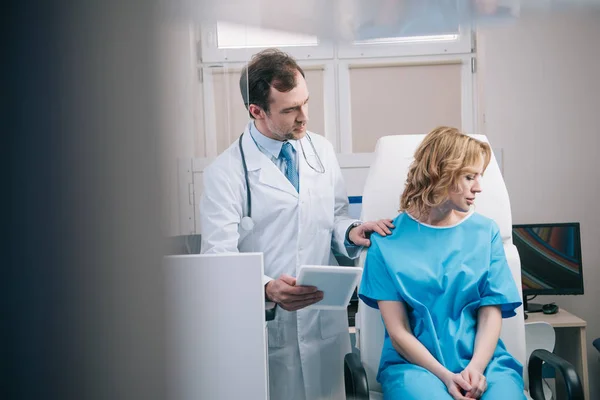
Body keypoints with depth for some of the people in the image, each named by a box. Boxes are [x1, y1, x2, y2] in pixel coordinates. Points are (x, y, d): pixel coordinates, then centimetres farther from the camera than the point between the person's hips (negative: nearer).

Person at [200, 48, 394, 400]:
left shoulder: (322, 150, 5)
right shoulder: (226, 172, -10)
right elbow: (219, 256, -14)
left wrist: (350, 232, -8)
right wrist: (267, 288, -31)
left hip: (326, 320, 4)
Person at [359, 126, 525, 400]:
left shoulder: (486, 232, 8)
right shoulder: (389, 241, 1)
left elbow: (491, 313, 3)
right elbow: (398, 331, -3)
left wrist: (476, 367, -15)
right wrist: (445, 376, -16)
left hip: (482, 359, 2)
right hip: (415, 361, -2)